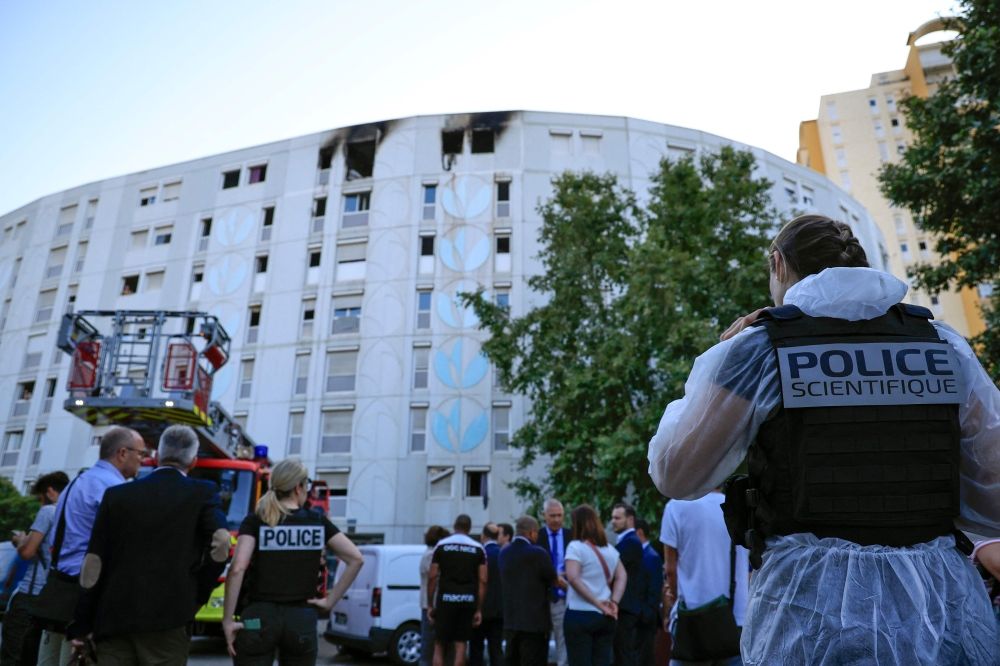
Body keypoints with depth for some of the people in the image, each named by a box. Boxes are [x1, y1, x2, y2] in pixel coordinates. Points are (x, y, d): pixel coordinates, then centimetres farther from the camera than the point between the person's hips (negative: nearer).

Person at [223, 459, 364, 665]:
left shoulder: (255, 522, -3)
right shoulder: (318, 522, 2)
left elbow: (238, 568, -16)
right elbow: (356, 559, -2)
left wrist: (228, 620, -10)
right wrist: (331, 600, 2)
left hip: (258, 619, -1)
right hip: (302, 620, 2)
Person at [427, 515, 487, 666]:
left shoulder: (441, 545, 3)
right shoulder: (478, 549, 5)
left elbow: (432, 577, -2)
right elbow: (482, 581, 0)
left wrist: (430, 604, 4)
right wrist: (479, 609, 3)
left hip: (445, 599, -1)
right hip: (468, 601, 1)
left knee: (439, 646, 8)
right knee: (460, 645, 8)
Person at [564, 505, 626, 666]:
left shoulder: (576, 547, -8)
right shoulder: (610, 549, 11)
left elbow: (573, 578, -20)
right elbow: (622, 577, 7)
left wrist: (597, 602, -16)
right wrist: (614, 602, -5)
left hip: (580, 615, -6)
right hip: (605, 617, 6)